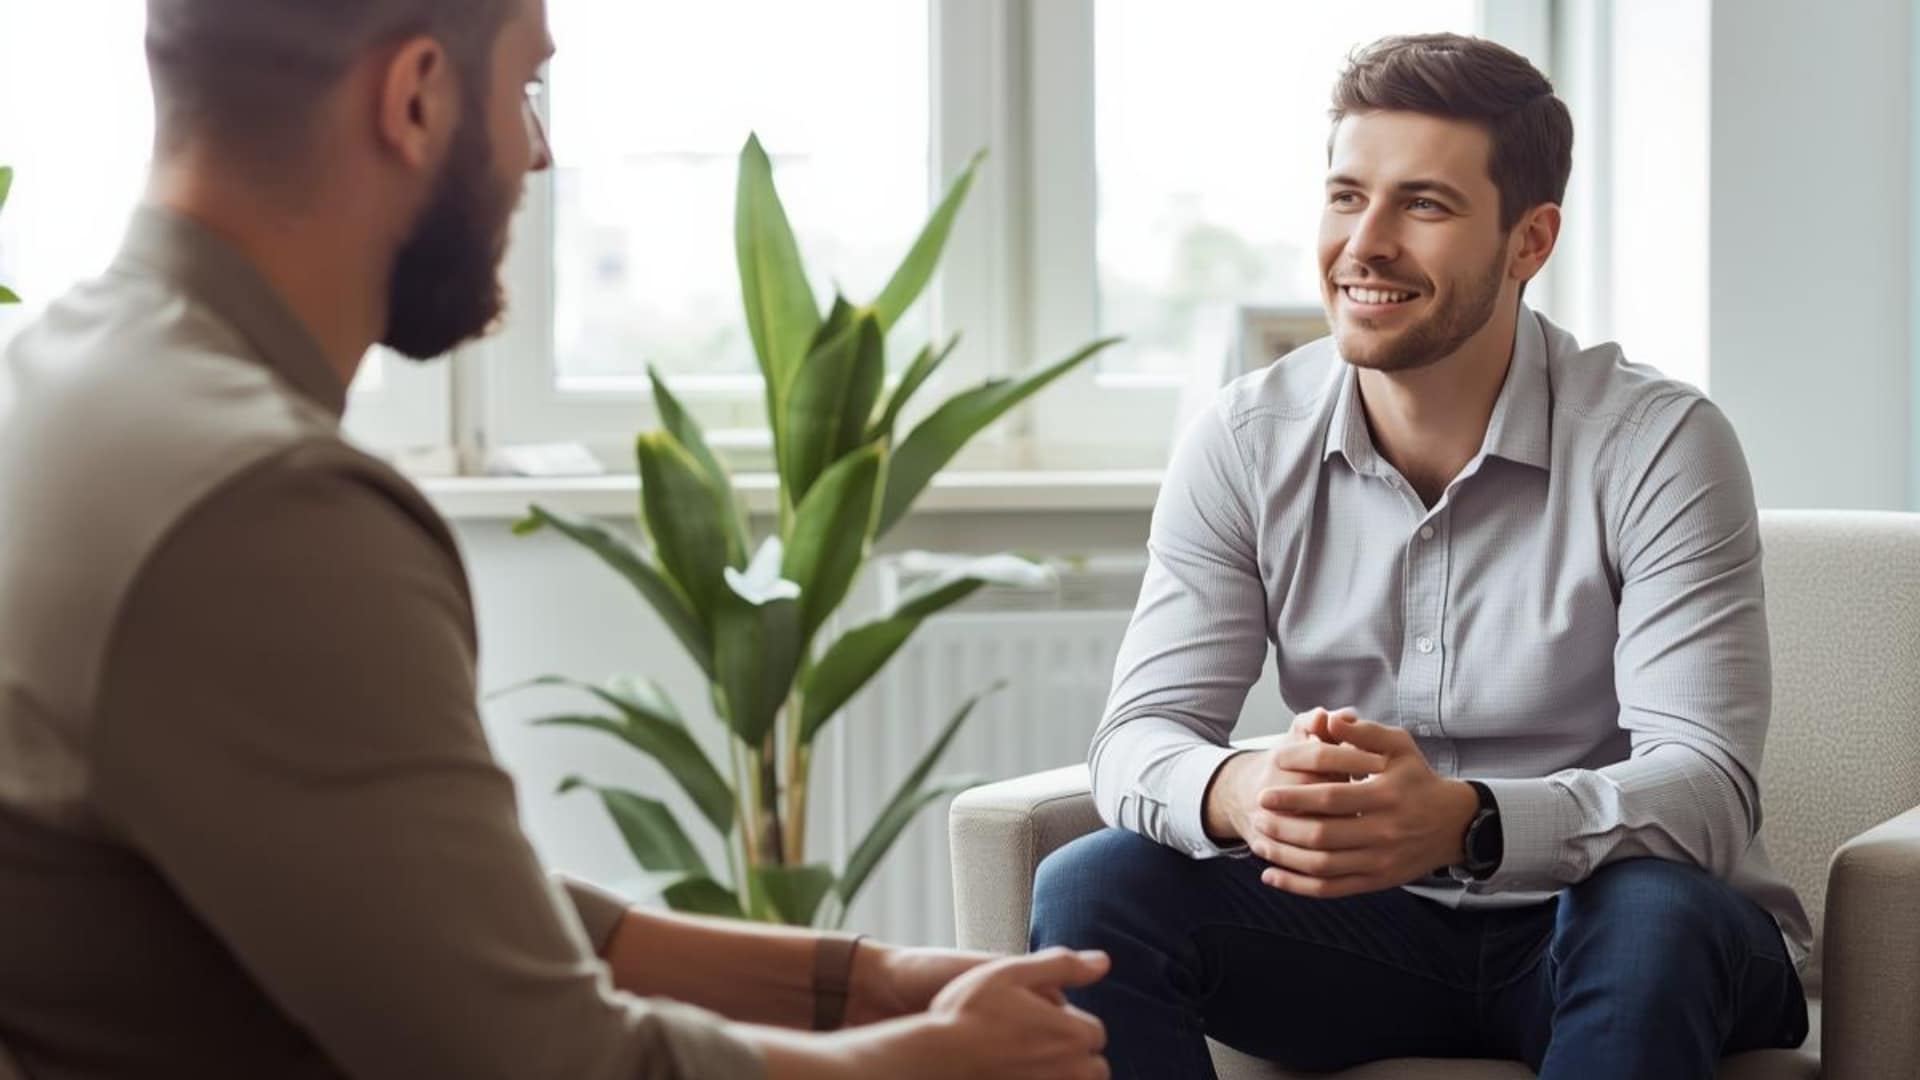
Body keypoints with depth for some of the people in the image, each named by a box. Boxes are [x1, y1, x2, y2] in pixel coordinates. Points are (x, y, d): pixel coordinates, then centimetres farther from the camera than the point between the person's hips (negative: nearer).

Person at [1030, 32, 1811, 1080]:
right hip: (1375, 930, 3)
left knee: (1654, 915, -37)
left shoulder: (1658, 445, -14)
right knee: (1090, 890, -22)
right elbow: (1138, 736, -8)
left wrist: (1462, 821, -43)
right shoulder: (1246, 445, -3)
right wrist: (1238, 791, -35)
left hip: (1594, 937, -3)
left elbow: (1706, 789, -23)